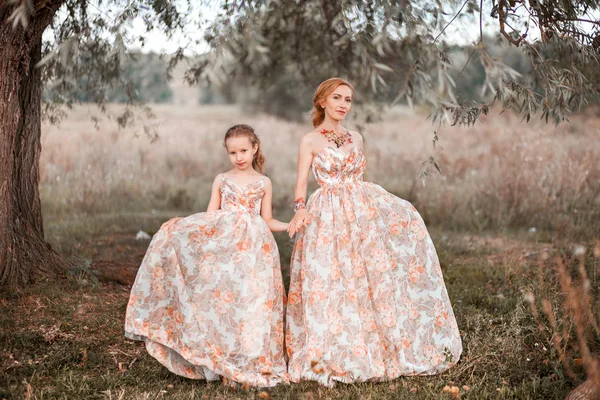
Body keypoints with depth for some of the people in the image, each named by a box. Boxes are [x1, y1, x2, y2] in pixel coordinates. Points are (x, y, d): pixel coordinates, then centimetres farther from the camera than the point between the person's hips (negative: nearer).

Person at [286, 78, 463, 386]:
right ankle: (332, 357, 6)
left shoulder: (356, 138, 13)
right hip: (328, 216, -5)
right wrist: (300, 208, -27)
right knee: (330, 283, -6)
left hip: (361, 210, 5)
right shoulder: (310, 141, -1)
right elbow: (301, 182, -10)